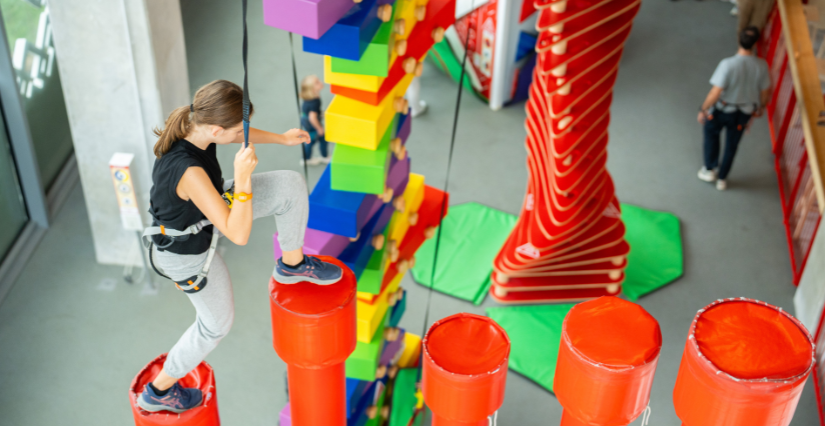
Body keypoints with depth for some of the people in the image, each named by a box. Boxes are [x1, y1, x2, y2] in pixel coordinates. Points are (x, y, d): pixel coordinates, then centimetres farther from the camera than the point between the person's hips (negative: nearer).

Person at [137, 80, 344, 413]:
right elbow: (238, 235, -38)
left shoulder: (192, 123, -21)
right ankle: (160, 390, 42)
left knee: (290, 185, -5)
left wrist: (281, 138, 12)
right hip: (188, 251, -7)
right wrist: (242, 178, -46)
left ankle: (292, 265, 21)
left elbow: (231, 132, 5)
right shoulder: (188, 172, -44)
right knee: (217, 322, 19)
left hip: (205, 210, 7)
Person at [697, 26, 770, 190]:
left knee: (711, 133, 29)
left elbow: (715, 93, -29)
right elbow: (765, 92, -5)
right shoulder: (761, 65, -20)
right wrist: (761, 107, 16)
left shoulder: (728, 64, -32)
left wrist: (703, 110, -13)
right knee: (732, 145, 24)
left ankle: (710, 170, 38)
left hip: (722, 110, -3)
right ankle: (722, 179, 41)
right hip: (745, 113, 3)